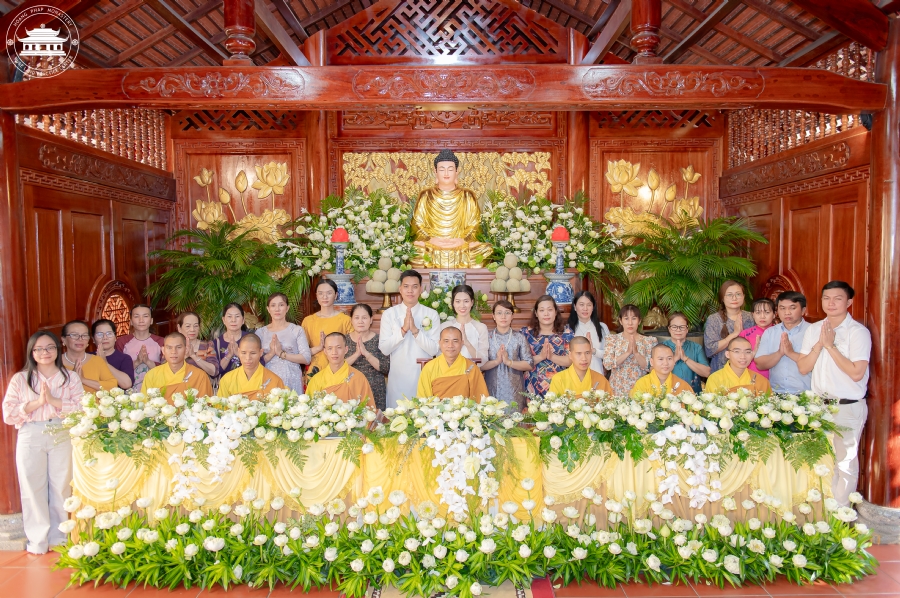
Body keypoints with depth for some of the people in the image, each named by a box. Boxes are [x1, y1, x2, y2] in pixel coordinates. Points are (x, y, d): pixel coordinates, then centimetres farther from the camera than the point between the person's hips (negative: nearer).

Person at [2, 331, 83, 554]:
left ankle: (59, 538, 19)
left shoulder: (70, 377, 7)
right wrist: (37, 402, -12)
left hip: (62, 437, 0)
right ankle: (37, 541, 16)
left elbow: (82, 407, -5)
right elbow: (8, 414, -2)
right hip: (30, 437, 0)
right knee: (33, 488, 4)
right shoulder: (20, 379, 7)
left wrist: (54, 401, -15)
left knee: (61, 487, 6)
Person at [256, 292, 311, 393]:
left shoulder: (297, 330, 3)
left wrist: (282, 353, -12)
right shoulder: (260, 332, 9)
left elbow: (307, 358, -5)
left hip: (292, 382, -1)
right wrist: (271, 353, -13)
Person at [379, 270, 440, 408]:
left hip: (424, 377, 0)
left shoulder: (431, 314, -1)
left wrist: (415, 331, -18)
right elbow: (384, 349, -6)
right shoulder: (389, 314, 0)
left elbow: (434, 349, -7)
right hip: (398, 378, 0)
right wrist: (403, 330, -17)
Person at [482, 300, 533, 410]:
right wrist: (496, 361, -17)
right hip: (492, 390, 0)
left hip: (514, 391, 0)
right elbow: (479, 365, -2)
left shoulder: (519, 337, 3)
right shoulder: (487, 337, 3)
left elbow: (530, 365, -1)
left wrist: (509, 362, -13)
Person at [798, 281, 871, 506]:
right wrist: (819, 344, -10)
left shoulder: (859, 332, -11)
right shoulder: (813, 330, 6)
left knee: (845, 461, 6)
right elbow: (803, 368, 2)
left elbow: (856, 373, -20)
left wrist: (830, 345, -16)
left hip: (848, 407, -5)